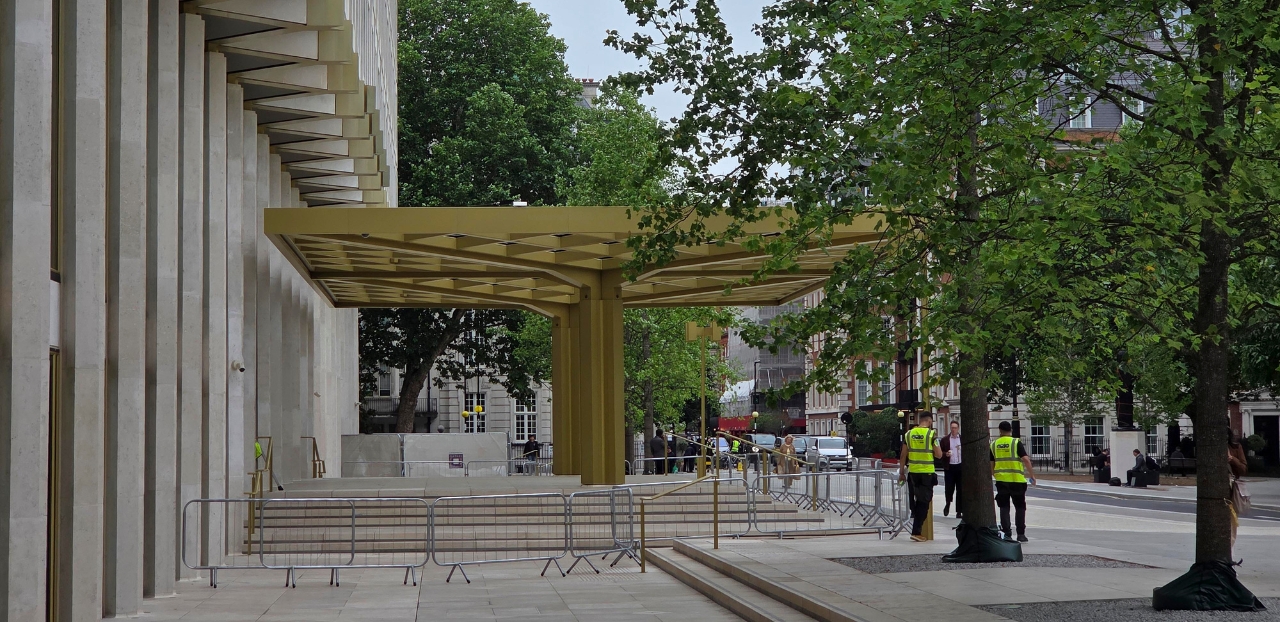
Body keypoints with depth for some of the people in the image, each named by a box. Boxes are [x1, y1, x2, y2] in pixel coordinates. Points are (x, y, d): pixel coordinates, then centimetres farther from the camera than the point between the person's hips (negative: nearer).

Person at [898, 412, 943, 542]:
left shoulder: (909, 434, 5)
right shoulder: (931, 434, -8)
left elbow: (903, 455, 7)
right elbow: (939, 454, -9)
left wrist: (901, 472, 15)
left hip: (913, 472, 4)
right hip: (927, 472, -4)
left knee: (916, 500, 20)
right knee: (924, 502, 0)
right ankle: (916, 532, -4)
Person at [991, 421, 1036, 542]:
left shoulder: (993, 445, 6)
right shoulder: (1016, 443, -4)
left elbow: (991, 465, 10)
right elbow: (1026, 460, -12)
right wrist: (1031, 476, -3)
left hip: (1001, 481, 2)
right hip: (1017, 481, -2)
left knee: (1004, 508, 8)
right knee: (1020, 508, 11)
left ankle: (1007, 534, 3)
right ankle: (1021, 534, 12)